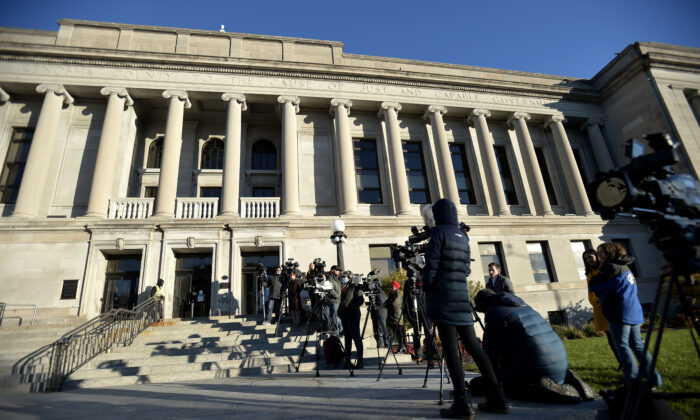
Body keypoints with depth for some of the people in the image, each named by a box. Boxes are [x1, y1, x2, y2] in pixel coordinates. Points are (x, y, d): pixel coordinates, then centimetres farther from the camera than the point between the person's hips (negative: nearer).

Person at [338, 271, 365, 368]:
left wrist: (352, 307, -15)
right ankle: (347, 359, 18)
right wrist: (340, 310, 13)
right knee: (347, 337, 12)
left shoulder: (354, 286, -7)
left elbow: (361, 300, -12)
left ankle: (360, 359, 4)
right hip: (344, 315, 7)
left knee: (356, 337, -4)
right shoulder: (343, 287, 14)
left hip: (353, 315, -7)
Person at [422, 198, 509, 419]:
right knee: (473, 346, 10)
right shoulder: (463, 237, 16)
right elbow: (466, 269, 17)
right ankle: (497, 398, 12)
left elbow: (431, 265, -10)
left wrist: (426, 292, -1)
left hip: (442, 295, -7)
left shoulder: (438, 231, -5)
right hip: (462, 296, 7)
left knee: (450, 348, -6)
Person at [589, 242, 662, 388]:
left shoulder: (612, 268, -11)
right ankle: (653, 377, 16)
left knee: (622, 345, -2)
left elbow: (592, 285, -10)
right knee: (637, 345, 14)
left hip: (620, 314, -9)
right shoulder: (625, 268, 19)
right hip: (634, 312, 9)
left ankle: (633, 377, -2)